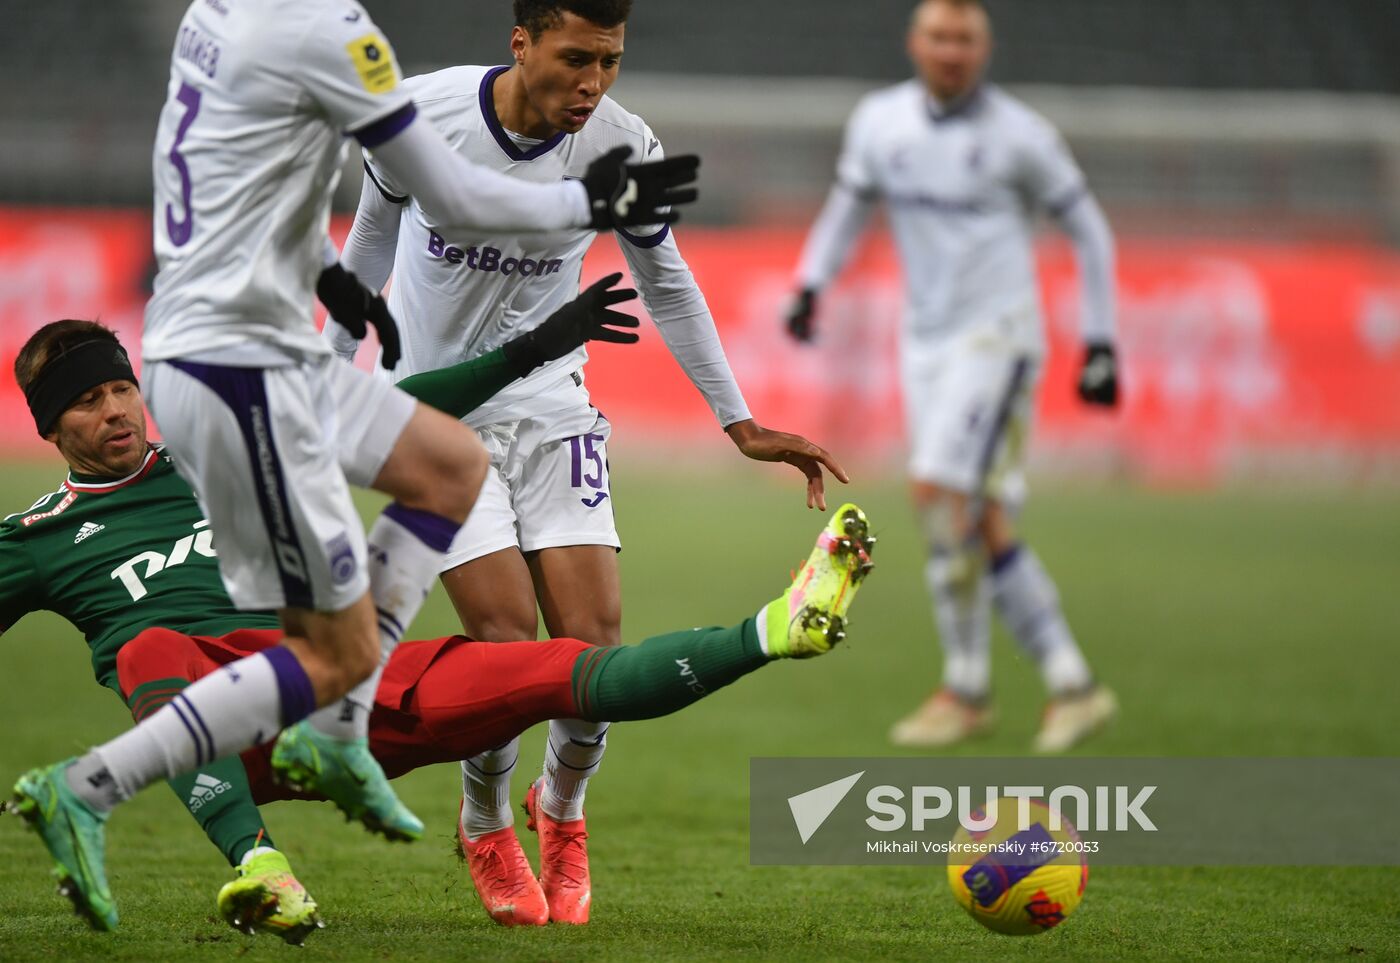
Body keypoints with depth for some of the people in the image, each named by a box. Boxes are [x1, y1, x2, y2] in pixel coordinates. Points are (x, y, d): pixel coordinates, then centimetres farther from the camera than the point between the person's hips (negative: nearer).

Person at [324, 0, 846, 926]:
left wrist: (742, 424, 6)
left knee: (593, 640, -10)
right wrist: (334, 367, 15)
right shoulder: (423, 114, -16)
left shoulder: (624, 149, -12)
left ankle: (562, 812, 22)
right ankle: (487, 831, 15)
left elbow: (668, 285, 6)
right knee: (506, 634, -15)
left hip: (550, 405, 2)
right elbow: (374, 230, 5)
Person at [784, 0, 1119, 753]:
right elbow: (849, 207, 20)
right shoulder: (879, 120, 5)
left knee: (940, 494, -17)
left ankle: (966, 690, -5)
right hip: (926, 342, 5)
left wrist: (1100, 345, -2)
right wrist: (809, 288, 3)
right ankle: (1072, 685, 8)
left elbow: (1086, 229, 1)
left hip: (997, 337, -5)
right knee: (983, 527, 1)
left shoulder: (1019, 135, -7)